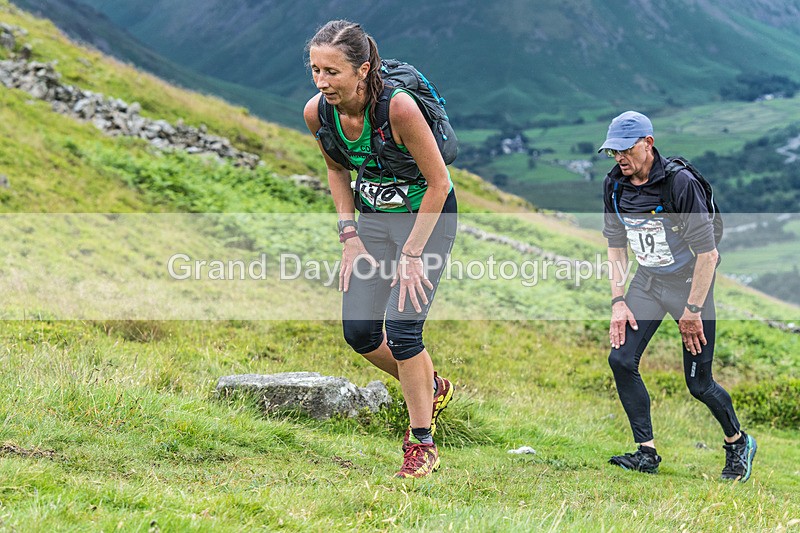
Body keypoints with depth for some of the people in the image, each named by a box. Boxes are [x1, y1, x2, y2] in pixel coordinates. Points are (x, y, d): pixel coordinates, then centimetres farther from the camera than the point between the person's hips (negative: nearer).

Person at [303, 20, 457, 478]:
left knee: (402, 325, -15)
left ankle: (422, 445, 1)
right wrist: (349, 236, 0)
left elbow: (438, 182, -21)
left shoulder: (398, 106, -31)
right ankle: (432, 388, 28)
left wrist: (412, 255, -19)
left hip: (427, 215, -6)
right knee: (359, 329, 0)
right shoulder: (317, 113, -14)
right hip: (373, 216, 6)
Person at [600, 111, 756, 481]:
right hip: (647, 281, 6)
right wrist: (618, 300, -1)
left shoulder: (680, 183, -24)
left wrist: (693, 310, -19)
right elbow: (616, 245, 7)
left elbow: (707, 252, -21)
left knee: (698, 383, -3)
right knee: (621, 359, -10)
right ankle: (646, 453, 0)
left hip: (689, 283, -6)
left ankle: (738, 443, 23)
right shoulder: (614, 185, -4)